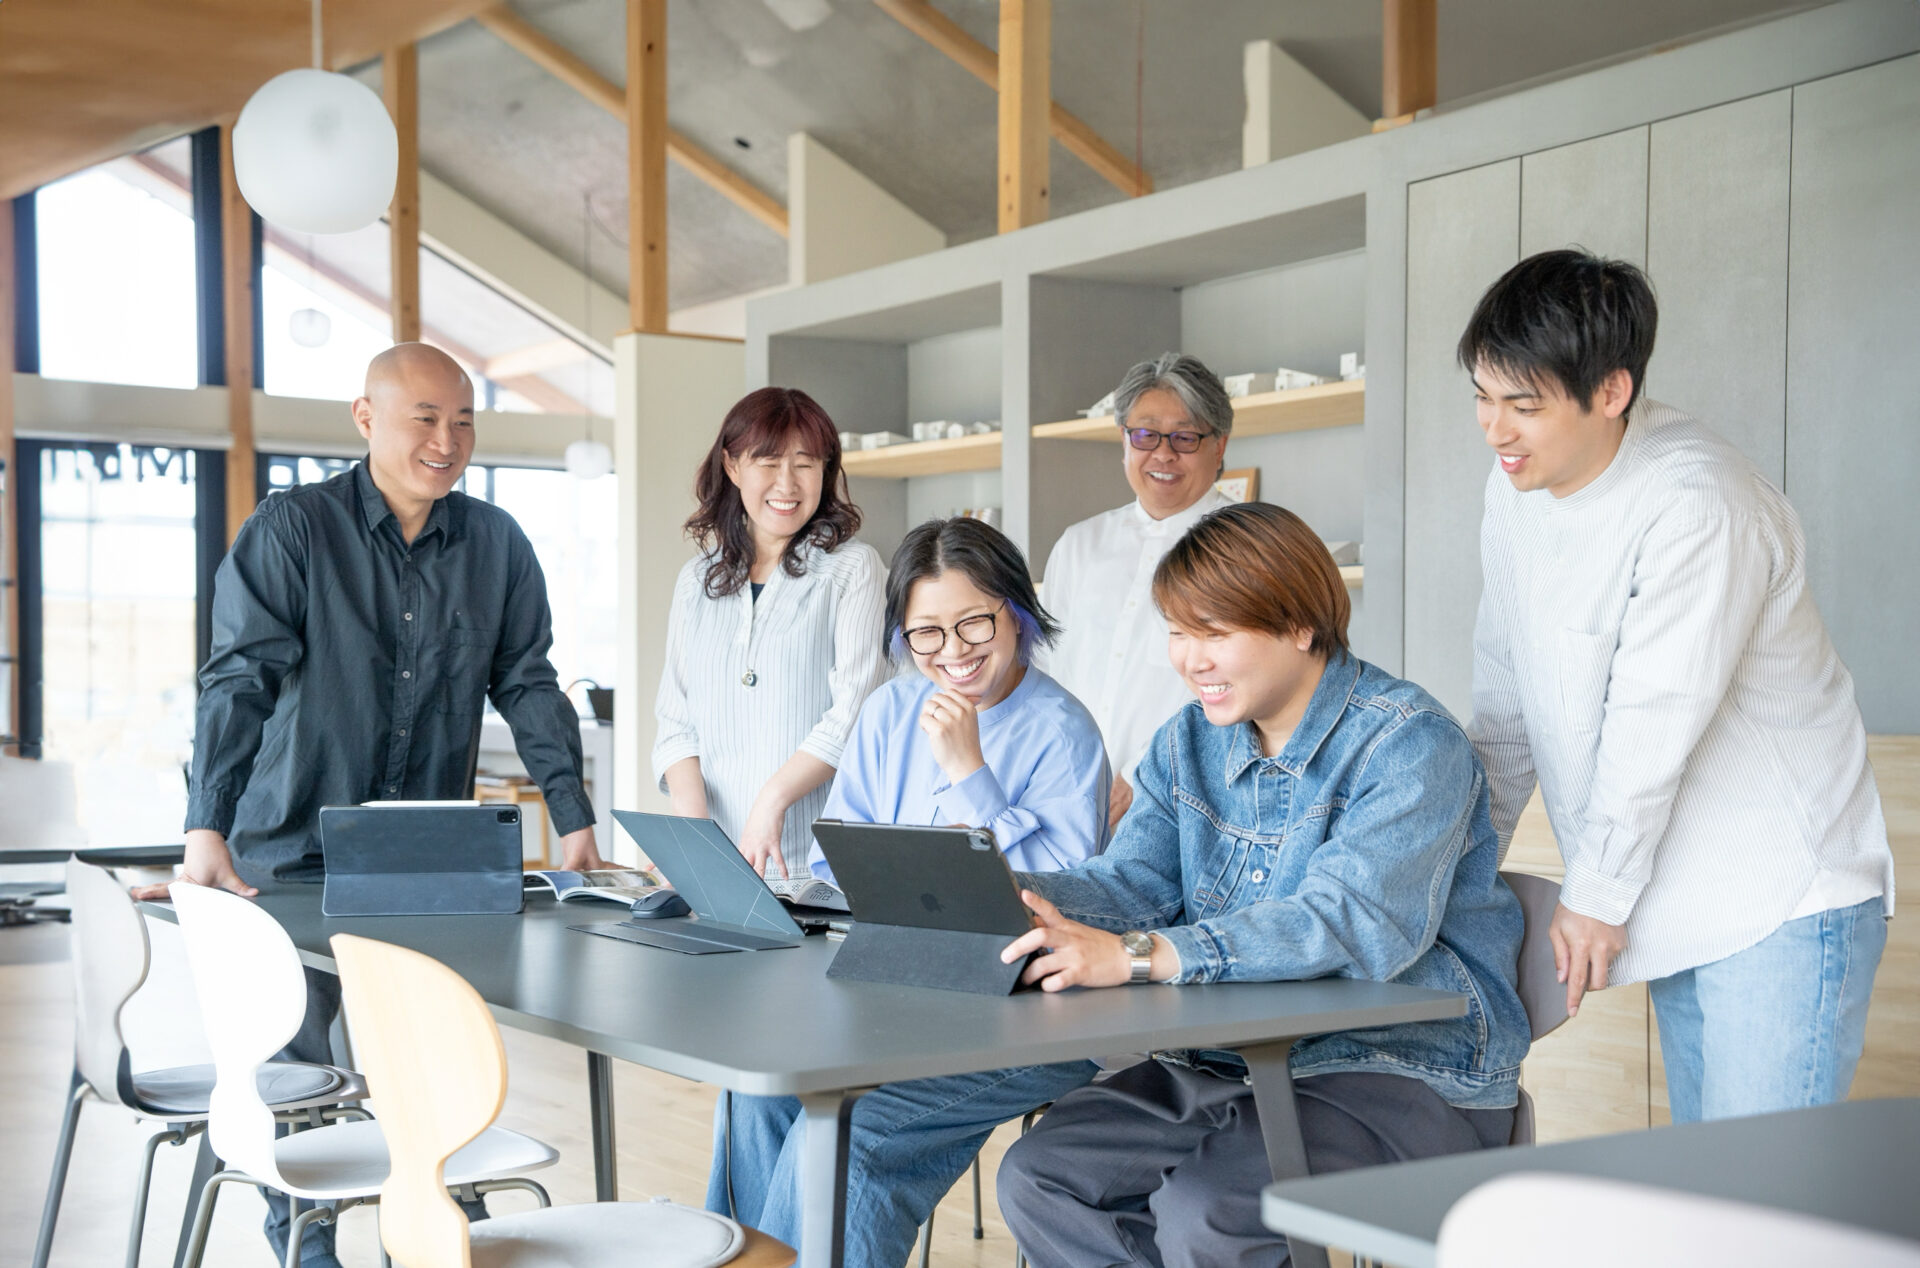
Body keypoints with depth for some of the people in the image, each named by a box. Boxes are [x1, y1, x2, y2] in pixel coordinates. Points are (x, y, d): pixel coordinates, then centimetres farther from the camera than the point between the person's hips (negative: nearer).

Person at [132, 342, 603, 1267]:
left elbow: (528, 686, 7)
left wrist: (573, 821, 1)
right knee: (292, 1063, 2)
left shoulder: (498, 545, 3)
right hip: (295, 852, -2)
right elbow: (240, 679, -15)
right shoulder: (292, 530, -8)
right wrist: (206, 832, -25)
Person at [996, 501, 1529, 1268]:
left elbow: (1359, 924, -29)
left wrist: (1140, 956, -38)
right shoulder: (1188, 743, 12)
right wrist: (1019, 902, -21)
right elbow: (1134, 882, 2)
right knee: (1036, 1177, -7)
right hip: (1234, 1065, 7)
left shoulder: (1408, 743, -15)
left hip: (1407, 1074, -7)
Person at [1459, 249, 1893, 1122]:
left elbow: (1654, 724, -21)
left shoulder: (1696, 505, -24)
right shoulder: (1515, 489, 3)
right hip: (1674, 902, 8)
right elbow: (1508, 690, 12)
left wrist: (1596, 894, -11)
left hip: (1784, 896, -8)